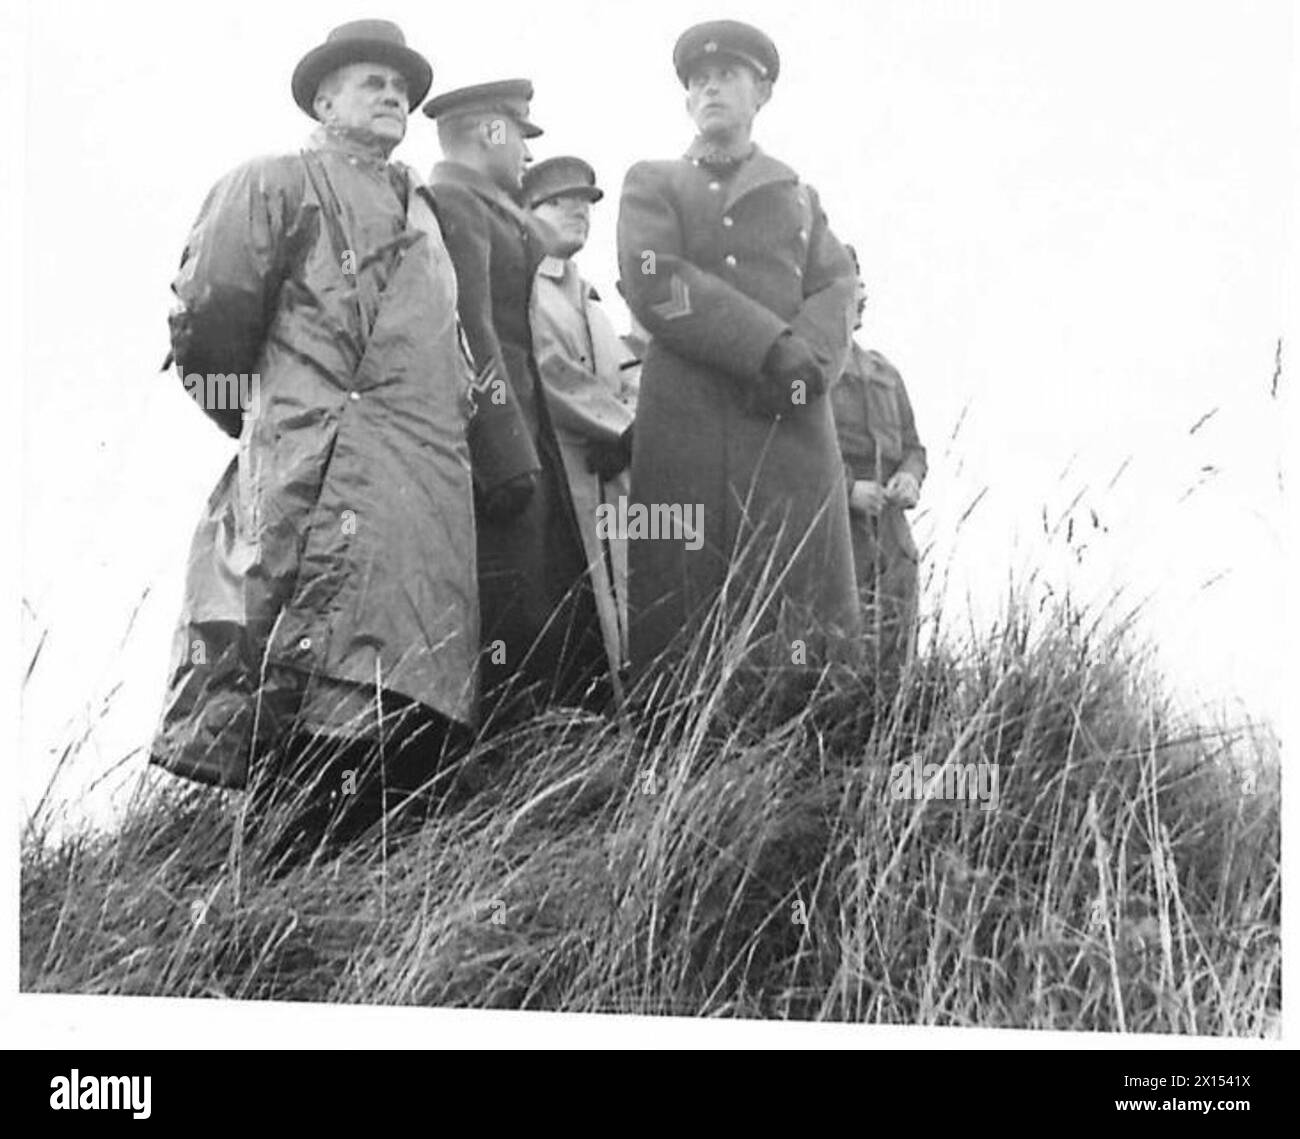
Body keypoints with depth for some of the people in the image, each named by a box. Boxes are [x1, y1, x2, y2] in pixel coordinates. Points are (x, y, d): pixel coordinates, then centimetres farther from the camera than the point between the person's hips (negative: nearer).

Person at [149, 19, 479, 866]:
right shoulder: (278, 184, 7)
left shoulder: (420, 209, 29)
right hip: (322, 473, -7)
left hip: (435, 482, 7)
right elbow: (208, 317, -1)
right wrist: (256, 410, 7)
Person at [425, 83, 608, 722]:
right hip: (498, 442, -10)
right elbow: (470, 333, -18)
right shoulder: (454, 204, -8)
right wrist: (508, 454, -23)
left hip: (524, 444, 10)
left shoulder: (497, 212, 24)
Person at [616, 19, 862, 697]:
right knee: (678, 620, -10)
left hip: (791, 423, 2)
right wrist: (770, 346, -10)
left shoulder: (798, 195, 26)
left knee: (806, 633, -8)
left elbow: (835, 292, 12)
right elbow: (653, 286, -1)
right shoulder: (652, 184, 17)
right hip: (685, 425, -2)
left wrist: (806, 361, -11)